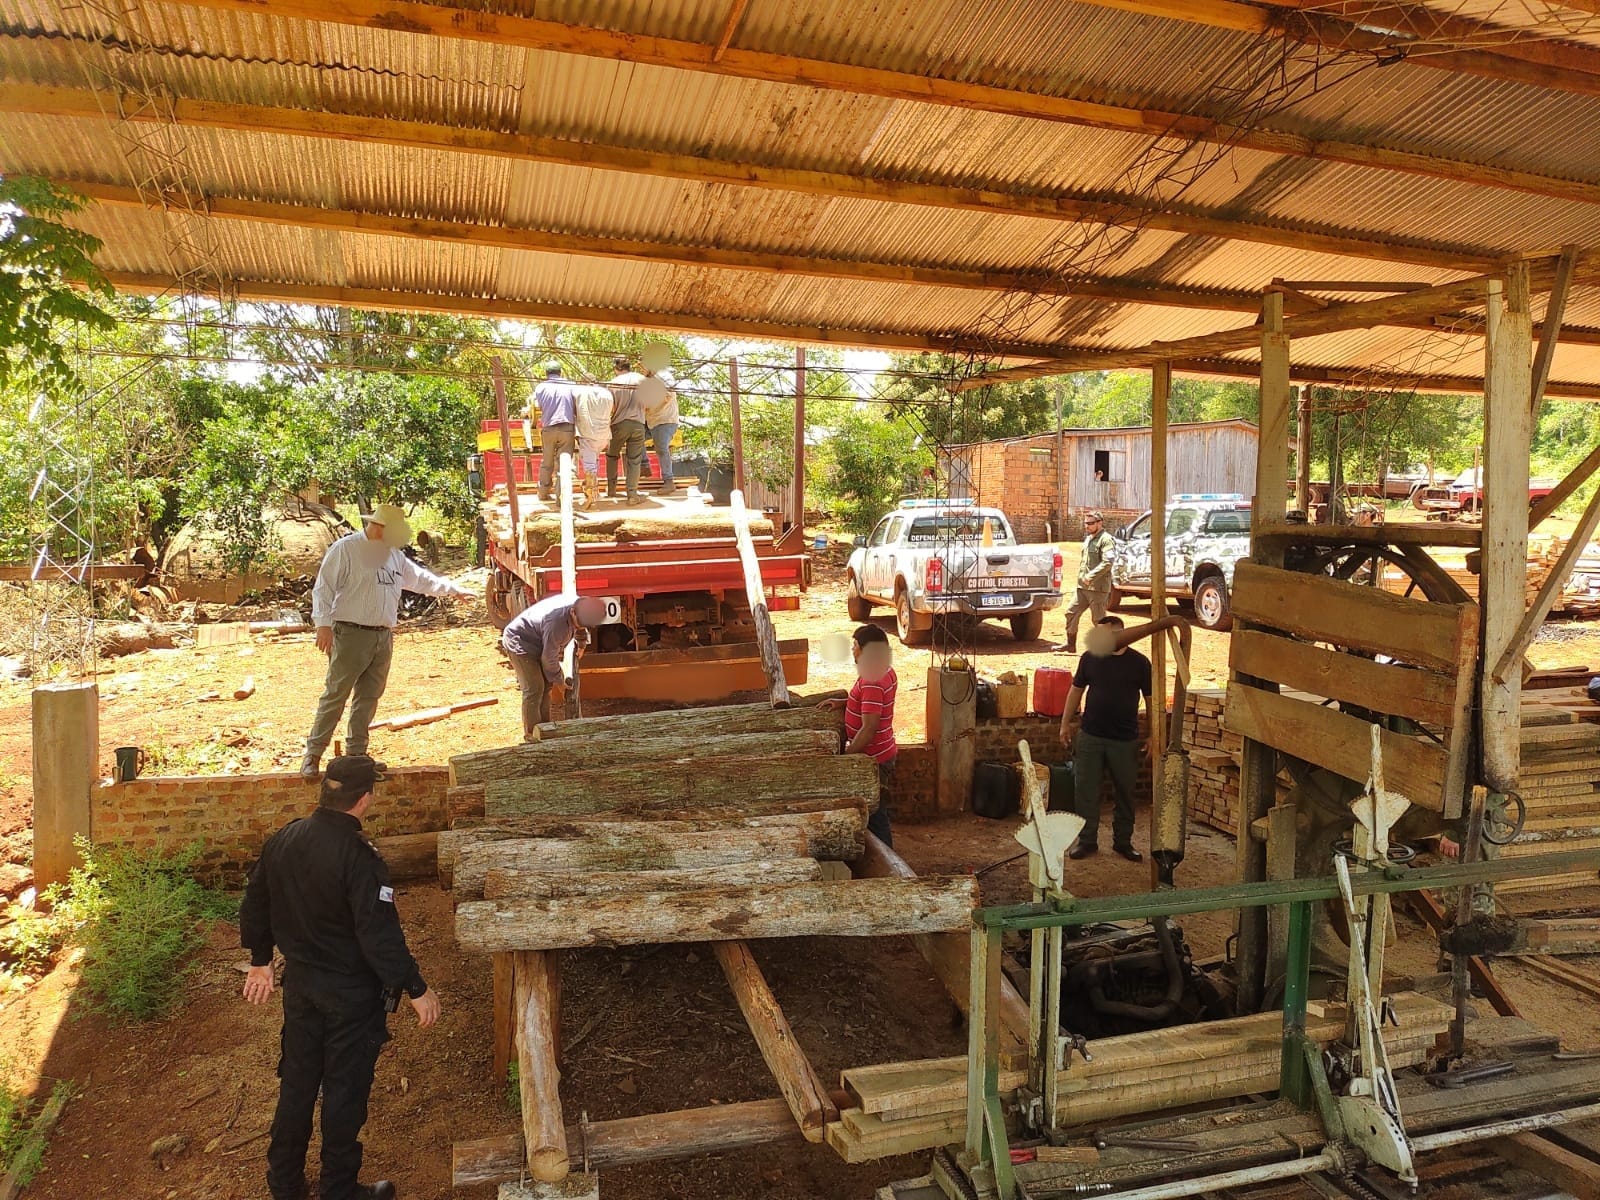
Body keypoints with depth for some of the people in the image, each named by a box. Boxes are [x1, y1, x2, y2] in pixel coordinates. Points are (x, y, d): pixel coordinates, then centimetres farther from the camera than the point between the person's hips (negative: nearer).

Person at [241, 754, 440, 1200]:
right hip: (352, 995, -6)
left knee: (296, 1082, 22)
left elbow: (254, 907, 8)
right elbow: (380, 937, -26)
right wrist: (417, 989, -15)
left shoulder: (282, 840, -5)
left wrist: (261, 960, 23)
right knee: (345, 1091, 10)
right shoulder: (359, 858, -28)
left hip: (300, 982, 7)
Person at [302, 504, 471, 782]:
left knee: (369, 697, 10)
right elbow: (324, 588, -12)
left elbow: (418, 577, 27)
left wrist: (452, 589, 28)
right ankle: (313, 754, 1)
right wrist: (323, 624, -21)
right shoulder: (345, 549, -8)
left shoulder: (394, 554, 15)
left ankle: (355, 752, 19)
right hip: (351, 634, -7)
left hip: (384, 637, 7)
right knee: (335, 695, -6)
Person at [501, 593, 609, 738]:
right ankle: (531, 734, -2)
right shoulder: (556, 624, -39)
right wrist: (558, 682, -11)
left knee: (546, 686, 12)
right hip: (519, 644, -9)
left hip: (536, 644, 9)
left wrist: (582, 643, 17)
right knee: (534, 688, -11)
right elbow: (549, 658, -25)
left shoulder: (578, 603, -17)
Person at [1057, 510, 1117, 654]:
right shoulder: (1088, 539, 17)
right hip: (1083, 587, 9)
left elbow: (1108, 562, -23)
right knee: (1072, 613, 10)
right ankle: (1070, 645, 20)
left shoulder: (1106, 540, -12)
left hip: (1098, 588, -9)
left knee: (1099, 619, -2)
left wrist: (1091, 576, -26)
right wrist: (1081, 575, 13)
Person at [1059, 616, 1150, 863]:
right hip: (1090, 736, 2)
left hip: (1125, 740, -1)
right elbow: (1076, 690, 9)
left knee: (1125, 792, 9)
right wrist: (1065, 723, 8)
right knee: (1085, 790, 4)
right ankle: (1087, 840, 17)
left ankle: (1123, 841, 24)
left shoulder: (1139, 662, -6)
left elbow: (1151, 700, -1)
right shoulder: (1090, 658, 0)